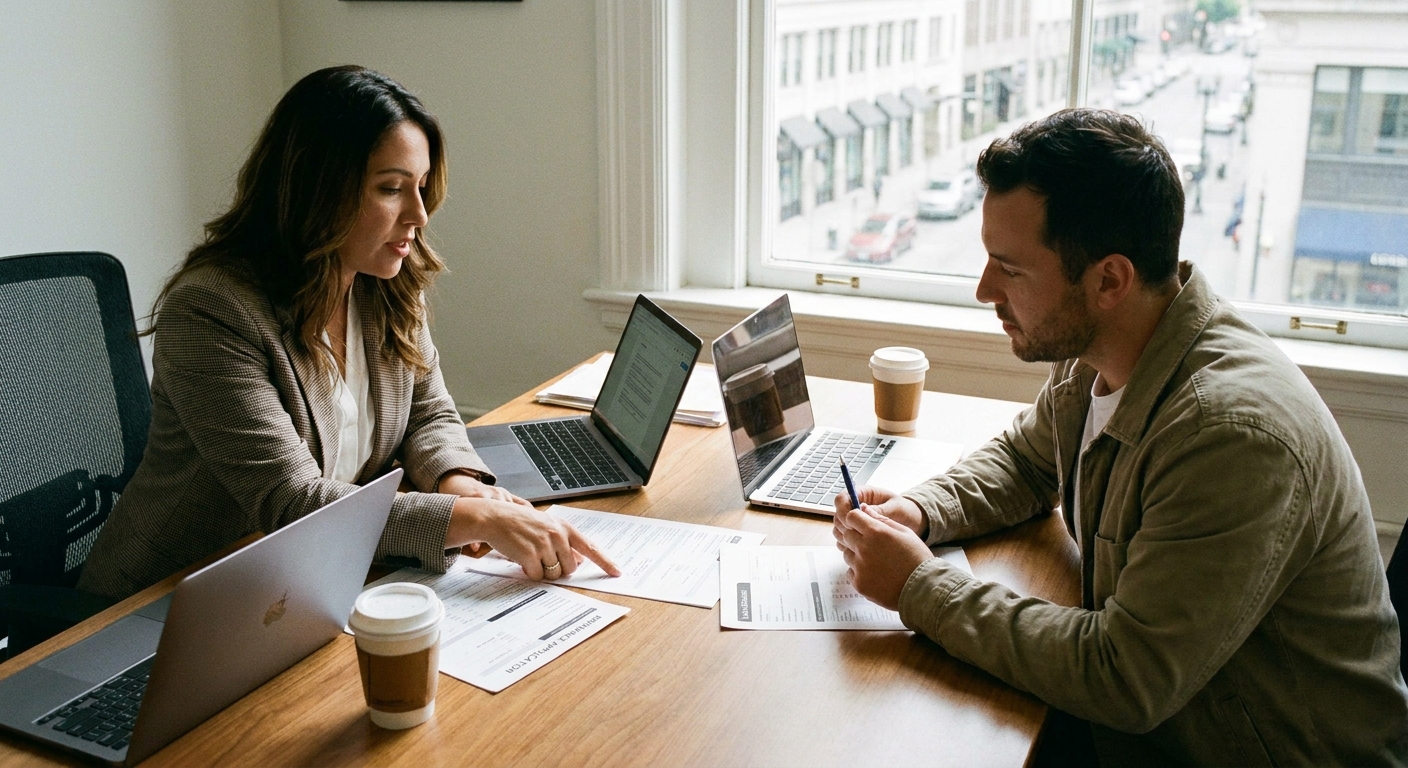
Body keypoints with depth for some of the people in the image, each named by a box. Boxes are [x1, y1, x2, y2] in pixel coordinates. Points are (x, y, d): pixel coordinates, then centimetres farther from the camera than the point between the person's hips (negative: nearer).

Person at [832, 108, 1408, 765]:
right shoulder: (1089, 354, -4)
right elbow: (1022, 460, 16)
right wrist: (919, 511, -4)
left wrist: (920, 587, -22)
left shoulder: (1233, 433, -31)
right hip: (1144, 711, 7)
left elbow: (1124, 681, -28)